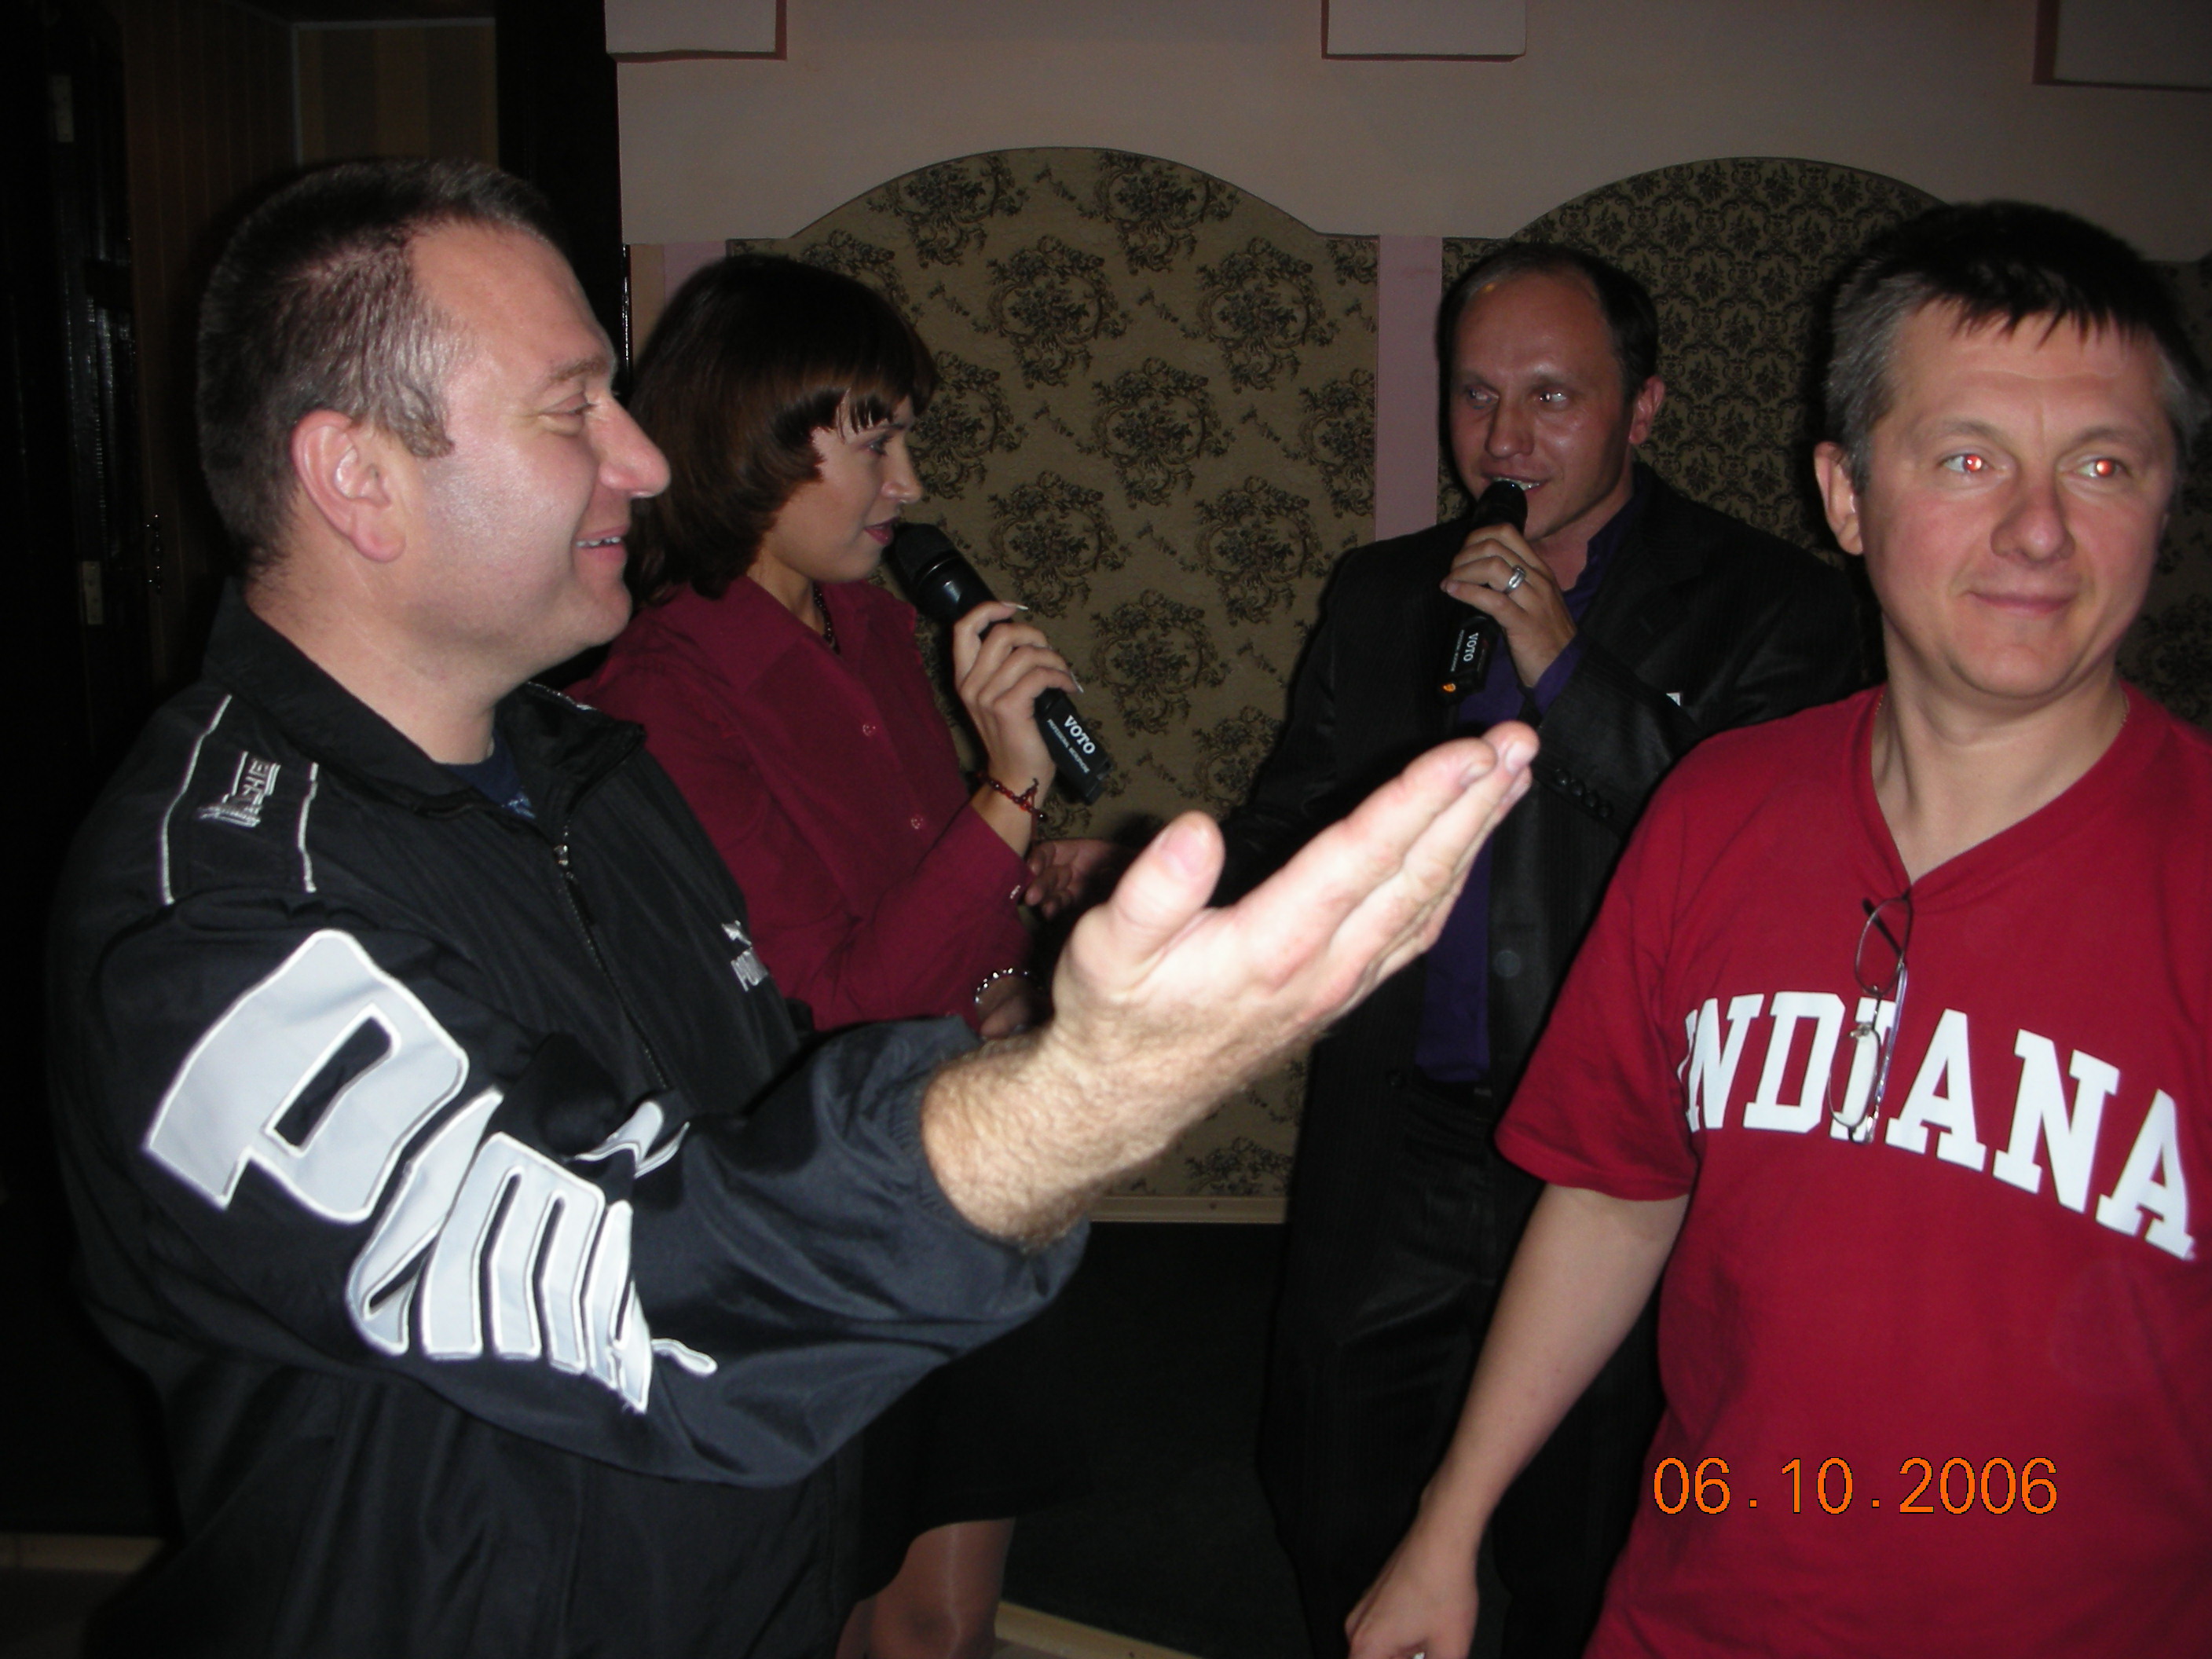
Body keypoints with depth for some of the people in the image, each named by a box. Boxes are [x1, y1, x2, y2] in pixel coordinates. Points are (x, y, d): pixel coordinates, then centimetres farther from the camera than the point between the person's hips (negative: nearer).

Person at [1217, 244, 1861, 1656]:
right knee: (1338, 1534, 16)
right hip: (1396, 1157, 4)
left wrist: (1564, 668, -21)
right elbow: (1292, 828, 13)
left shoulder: (1771, 610, -6)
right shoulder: (1381, 595, 8)